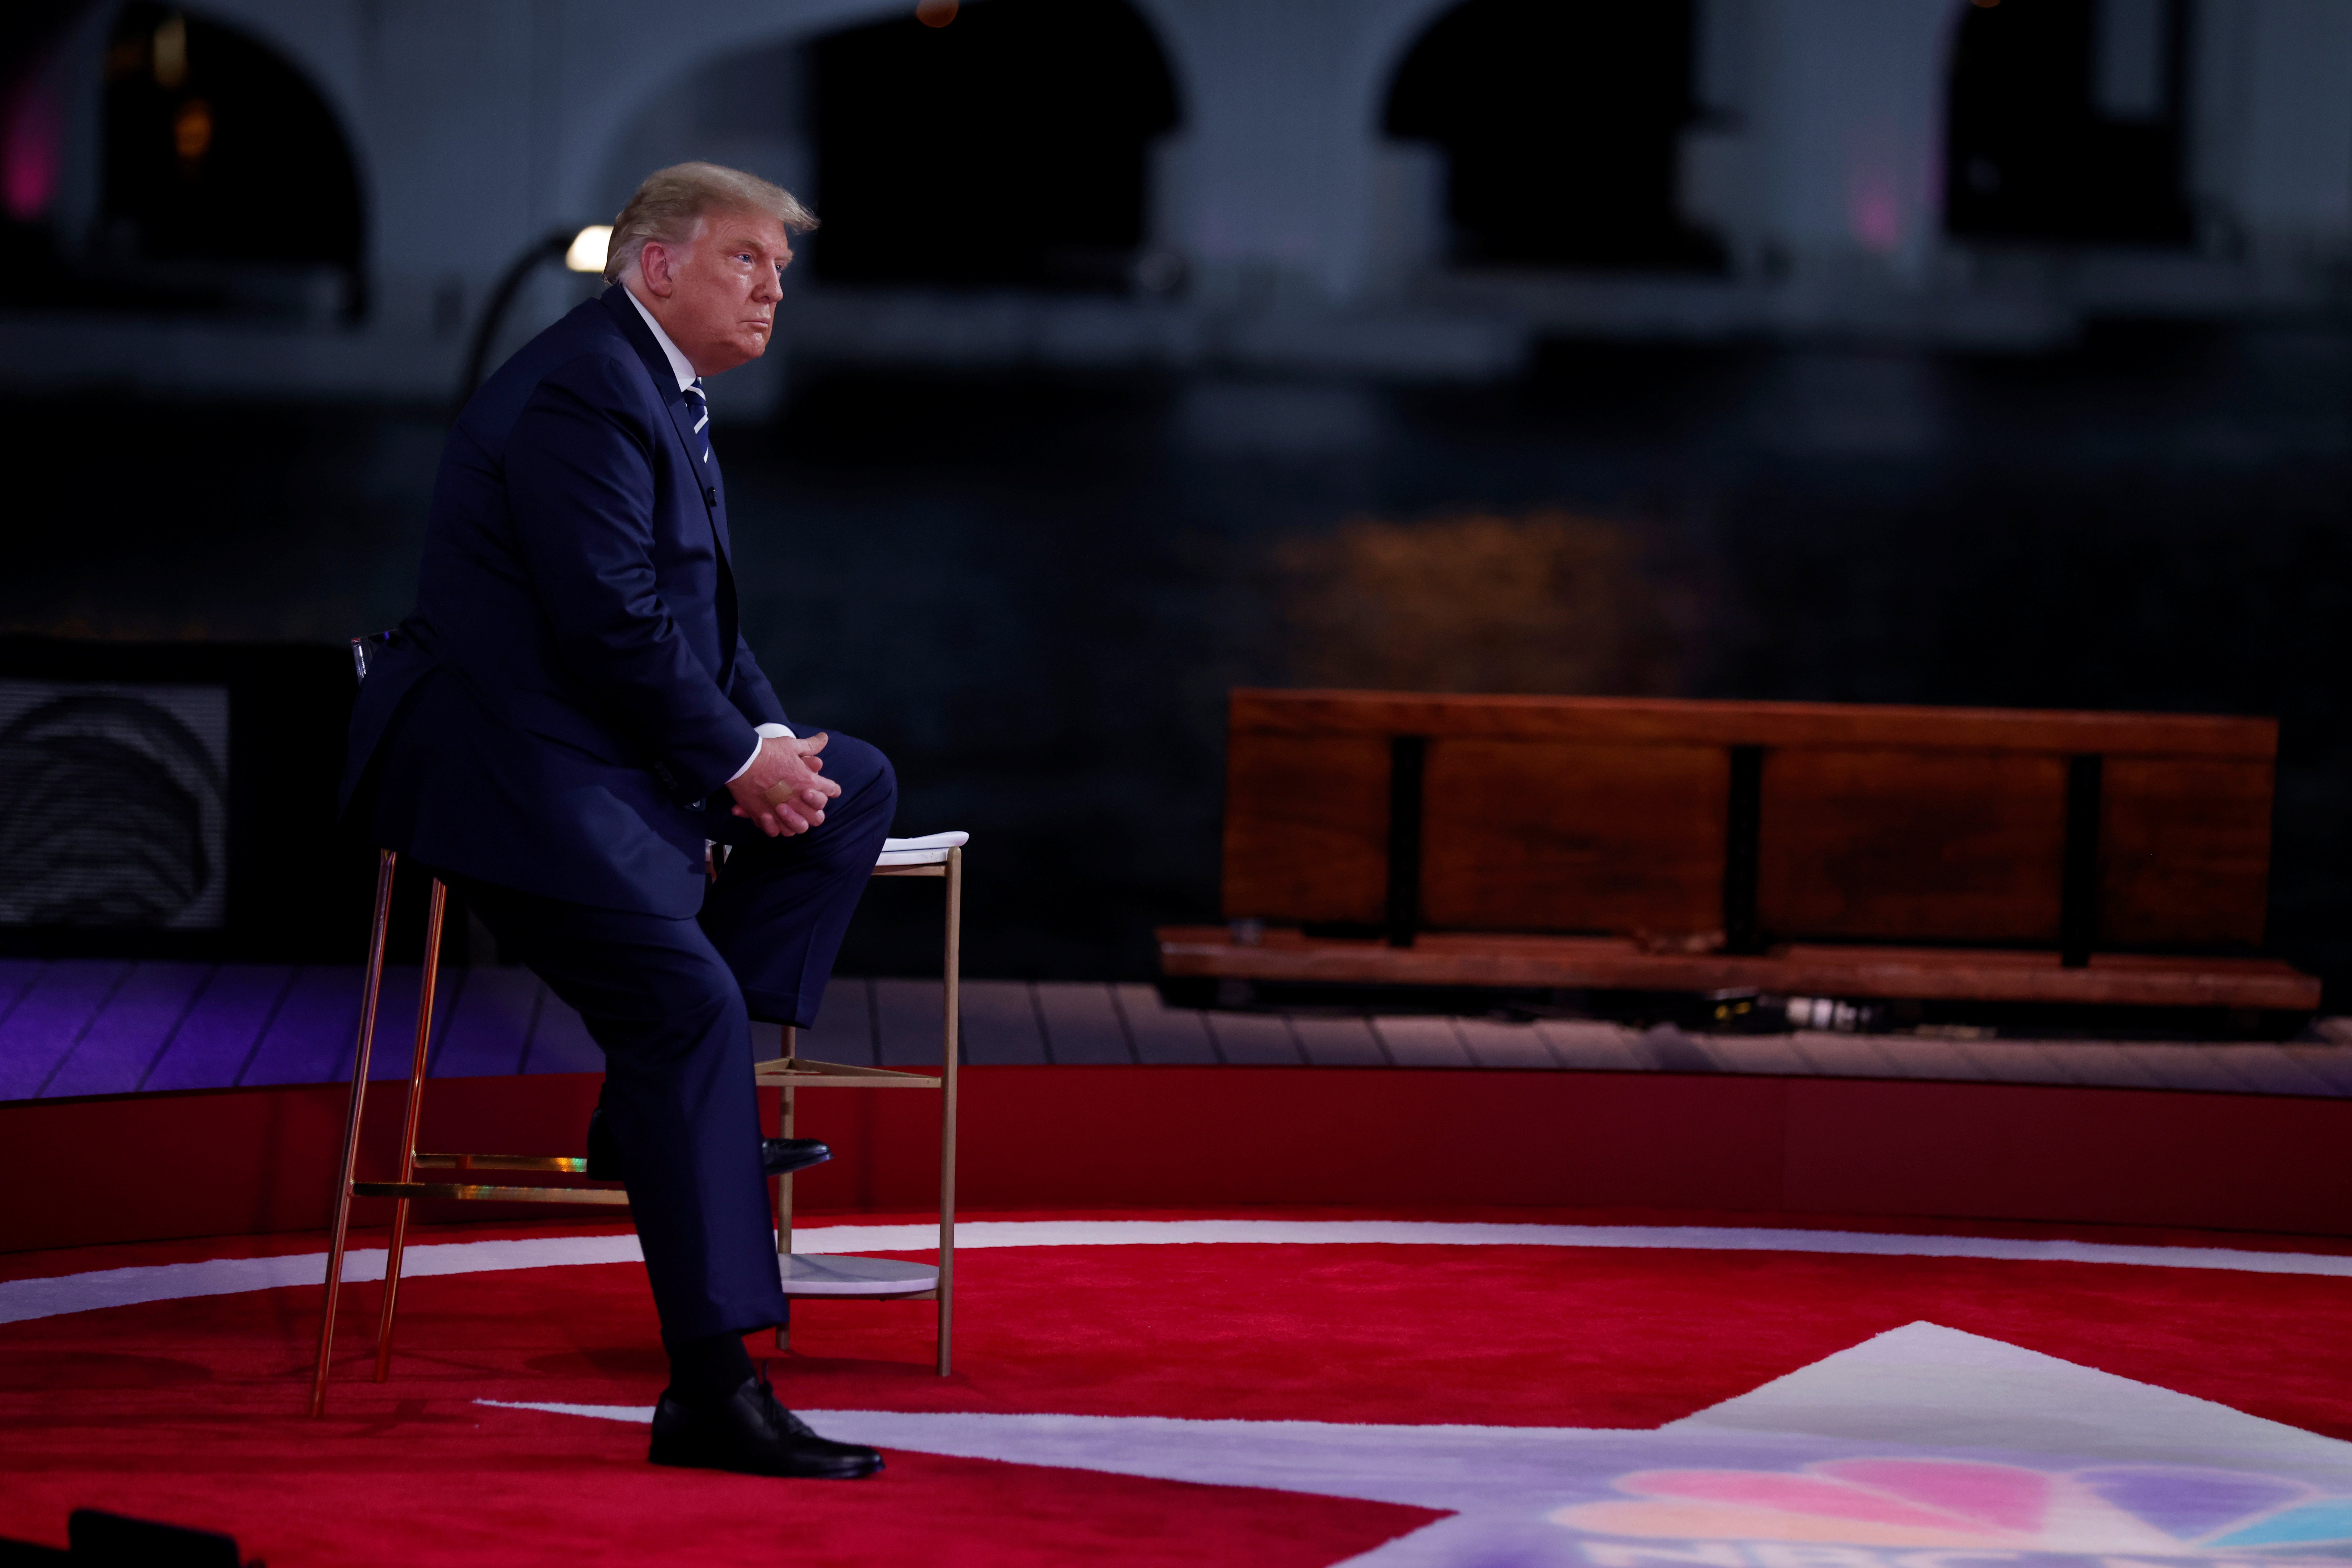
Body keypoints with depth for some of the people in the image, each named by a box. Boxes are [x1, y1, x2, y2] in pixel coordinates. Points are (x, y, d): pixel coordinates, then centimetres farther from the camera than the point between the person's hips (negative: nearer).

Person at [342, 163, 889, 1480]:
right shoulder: (583, 394, -16)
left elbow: (702, 619, 22)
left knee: (856, 785, 13)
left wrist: (770, 741, 4)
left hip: (611, 758, 11)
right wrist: (740, 757, -14)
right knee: (690, 1003, -23)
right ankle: (713, 1389, -26)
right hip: (513, 772, -11)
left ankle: (675, 1105, 7)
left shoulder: (665, 398, 18)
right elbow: (613, 624, -23)